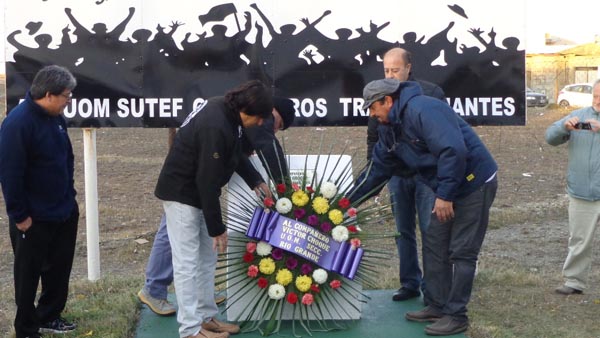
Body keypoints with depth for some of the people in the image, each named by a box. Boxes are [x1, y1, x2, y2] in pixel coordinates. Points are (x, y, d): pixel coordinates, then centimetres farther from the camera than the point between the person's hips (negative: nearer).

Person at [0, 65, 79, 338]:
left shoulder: (55, 117, 3)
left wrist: (70, 196, 14)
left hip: (64, 212, 8)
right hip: (34, 219, -8)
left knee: (59, 268, 18)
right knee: (29, 275, 9)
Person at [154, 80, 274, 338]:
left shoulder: (228, 113, -2)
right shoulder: (215, 127, -31)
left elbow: (236, 152, 17)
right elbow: (208, 181, -28)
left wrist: (255, 181, 9)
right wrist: (217, 227, -21)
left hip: (198, 192, 10)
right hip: (181, 194, -10)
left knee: (207, 258, 14)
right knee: (187, 262, -6)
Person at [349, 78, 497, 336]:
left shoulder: (423, 110, -23)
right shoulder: (391, 129, 8)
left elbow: (454, 151, -31)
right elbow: (378, 168, 14)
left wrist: (444, 195, -26)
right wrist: (348, 201, 11)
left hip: (475, 184, -10)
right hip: (449, 190, 10)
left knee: (461, 253, -3)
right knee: (434, 247, 13)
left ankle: (456, 316, 6)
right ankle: (437, 307, 24)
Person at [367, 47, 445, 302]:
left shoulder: (431, 93, -7)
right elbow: (373, 138, 14)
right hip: (396, 175, 4)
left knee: (430, 230, 0)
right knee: (403, 232, 10)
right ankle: (410, 283, 19)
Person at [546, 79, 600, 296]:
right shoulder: (579, 116, 11)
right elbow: (551, 137, 3)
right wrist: (565, 126, -17)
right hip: (581, 192, 2)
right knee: (579, 240, 9)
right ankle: (574, 282, 17)